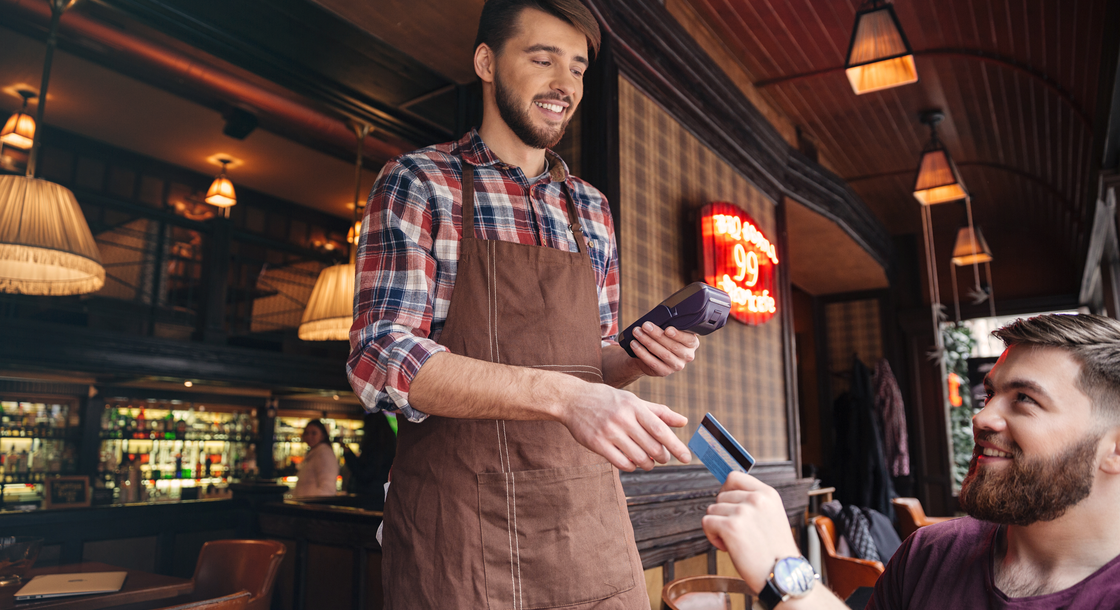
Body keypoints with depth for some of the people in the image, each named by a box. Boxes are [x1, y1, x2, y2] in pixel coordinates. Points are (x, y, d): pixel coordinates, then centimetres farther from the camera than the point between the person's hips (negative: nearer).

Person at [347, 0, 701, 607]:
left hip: (591, 517, 5)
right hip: (458, 529, -4)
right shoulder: (416, 183, -3)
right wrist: (562, 395, -27)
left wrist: (635, 359, -5)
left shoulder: (592, 209, 12)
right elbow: (380, 358, -15)